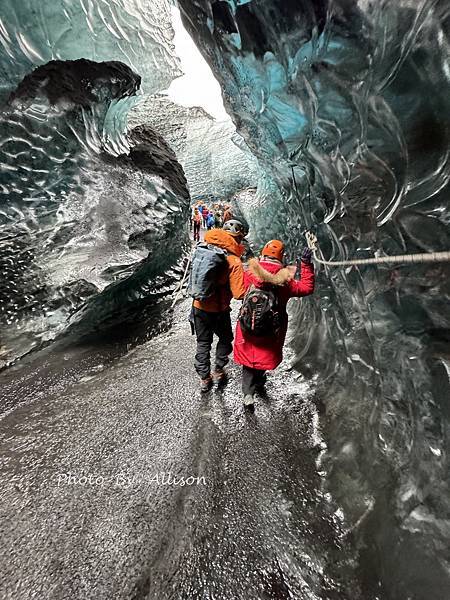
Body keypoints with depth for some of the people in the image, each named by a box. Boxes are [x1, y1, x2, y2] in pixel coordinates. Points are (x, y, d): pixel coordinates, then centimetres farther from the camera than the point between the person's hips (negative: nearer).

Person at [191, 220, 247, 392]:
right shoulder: (234, 261, -20)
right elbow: (239, 293, -22)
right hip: (219, 310, -4)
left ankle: (204, 378, 34)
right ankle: (218, 371, 36)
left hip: (199, 306, 5)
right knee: (225, 339, 25)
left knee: (203, 343, 21)